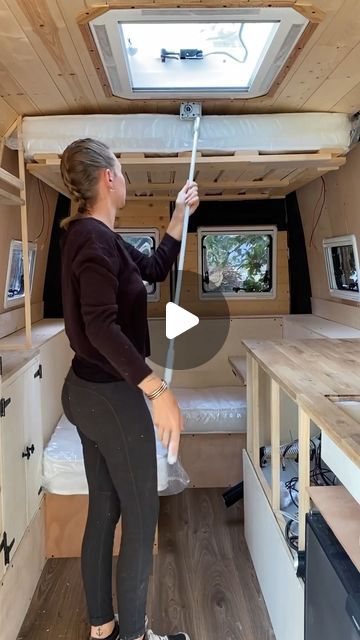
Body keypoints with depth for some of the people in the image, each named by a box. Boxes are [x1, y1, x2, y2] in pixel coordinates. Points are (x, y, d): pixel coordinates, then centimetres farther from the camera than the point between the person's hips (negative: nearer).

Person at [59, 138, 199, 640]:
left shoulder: (95, 235, 12)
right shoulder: (94, 238, -18)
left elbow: (156, 269, 22)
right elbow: (101, 327, -28)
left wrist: (180, 215, 21)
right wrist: (159, 390, -28)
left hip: (89, 391, 10)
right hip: (112, 395, -10)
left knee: (104, 512, 18)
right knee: (142, 519, 6)